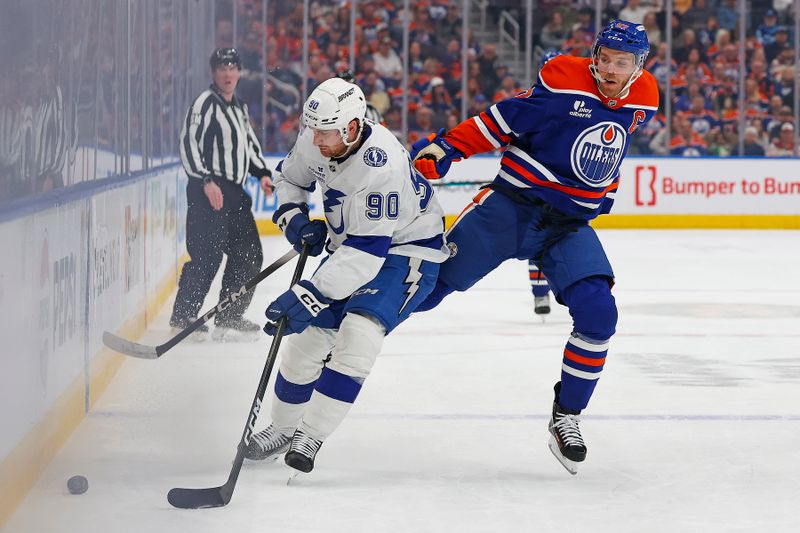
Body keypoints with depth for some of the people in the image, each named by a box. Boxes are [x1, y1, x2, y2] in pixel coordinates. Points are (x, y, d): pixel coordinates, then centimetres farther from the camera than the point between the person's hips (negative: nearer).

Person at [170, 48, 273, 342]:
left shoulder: (240, 108, 19)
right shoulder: (205, 103, -9)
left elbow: (250, 143, 30)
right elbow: (188, 144, -16)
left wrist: (262, 173, 16)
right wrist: (206, 182, -24)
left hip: (235, 193, 9)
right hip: (208, 192, -9)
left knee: (249, 255, 10)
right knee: (208, 256, -14)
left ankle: (229, 317, 17)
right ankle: (183, 317, -6)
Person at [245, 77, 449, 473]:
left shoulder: (381, 168, -35)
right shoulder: (315, 142, -11)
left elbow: (366, 252, -37)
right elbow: (288, 177, 12)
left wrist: (308, 295, -39)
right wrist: (293, 217, -9)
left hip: (404, 251, -8)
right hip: (349, 248, 8)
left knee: (357, 333, -28)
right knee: (307, 335, 4)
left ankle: (311, 435, -21)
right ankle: (283, 428, 25)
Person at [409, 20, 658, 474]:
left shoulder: (642, 103, 2)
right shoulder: (564, 83, -15)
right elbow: (504, 121, -10)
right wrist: (444, 148, -15)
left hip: (570, 226, 4)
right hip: (513, 205, -3)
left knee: (598, 314, -14)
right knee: (427, 287, -5)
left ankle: (566, 417, 3)